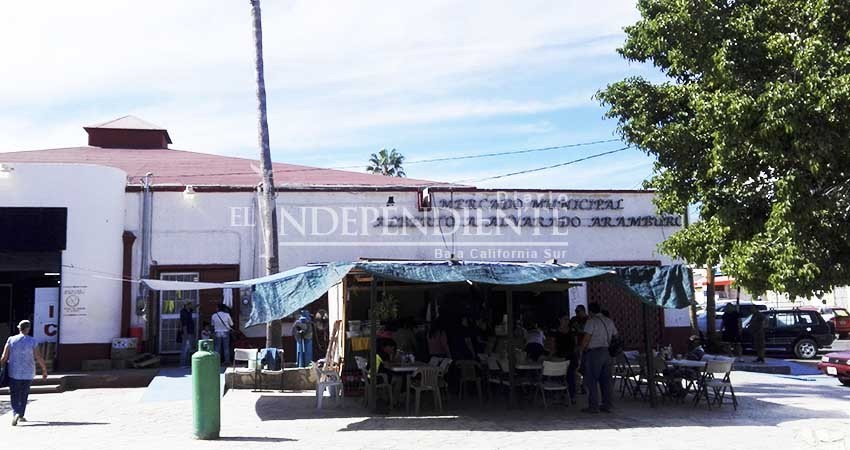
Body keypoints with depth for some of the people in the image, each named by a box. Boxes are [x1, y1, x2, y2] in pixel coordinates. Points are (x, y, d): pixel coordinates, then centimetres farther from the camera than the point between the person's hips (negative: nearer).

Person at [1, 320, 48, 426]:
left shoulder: (11, 340, -4)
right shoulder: (33, 342, -7)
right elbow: (39, 358, -6)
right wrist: (45, 370, 3)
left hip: (13, 373, 0)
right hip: (28, 373, 0)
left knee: (15, 396, 6)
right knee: (24, 395, 16)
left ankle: (16, 413, -15)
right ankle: (21, 415, 20)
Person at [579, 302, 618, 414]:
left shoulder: (591, 321, -9)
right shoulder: (609, 321, 13)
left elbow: (586, 338, -15)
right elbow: (616, 336, 15)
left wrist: (582, 349, -2)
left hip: (594, 353, -7)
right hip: (606, 352, 7)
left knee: (591, 380, -2)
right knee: (606, 380, 11)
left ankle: (593, 406, -4)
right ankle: (607, 405, 12)